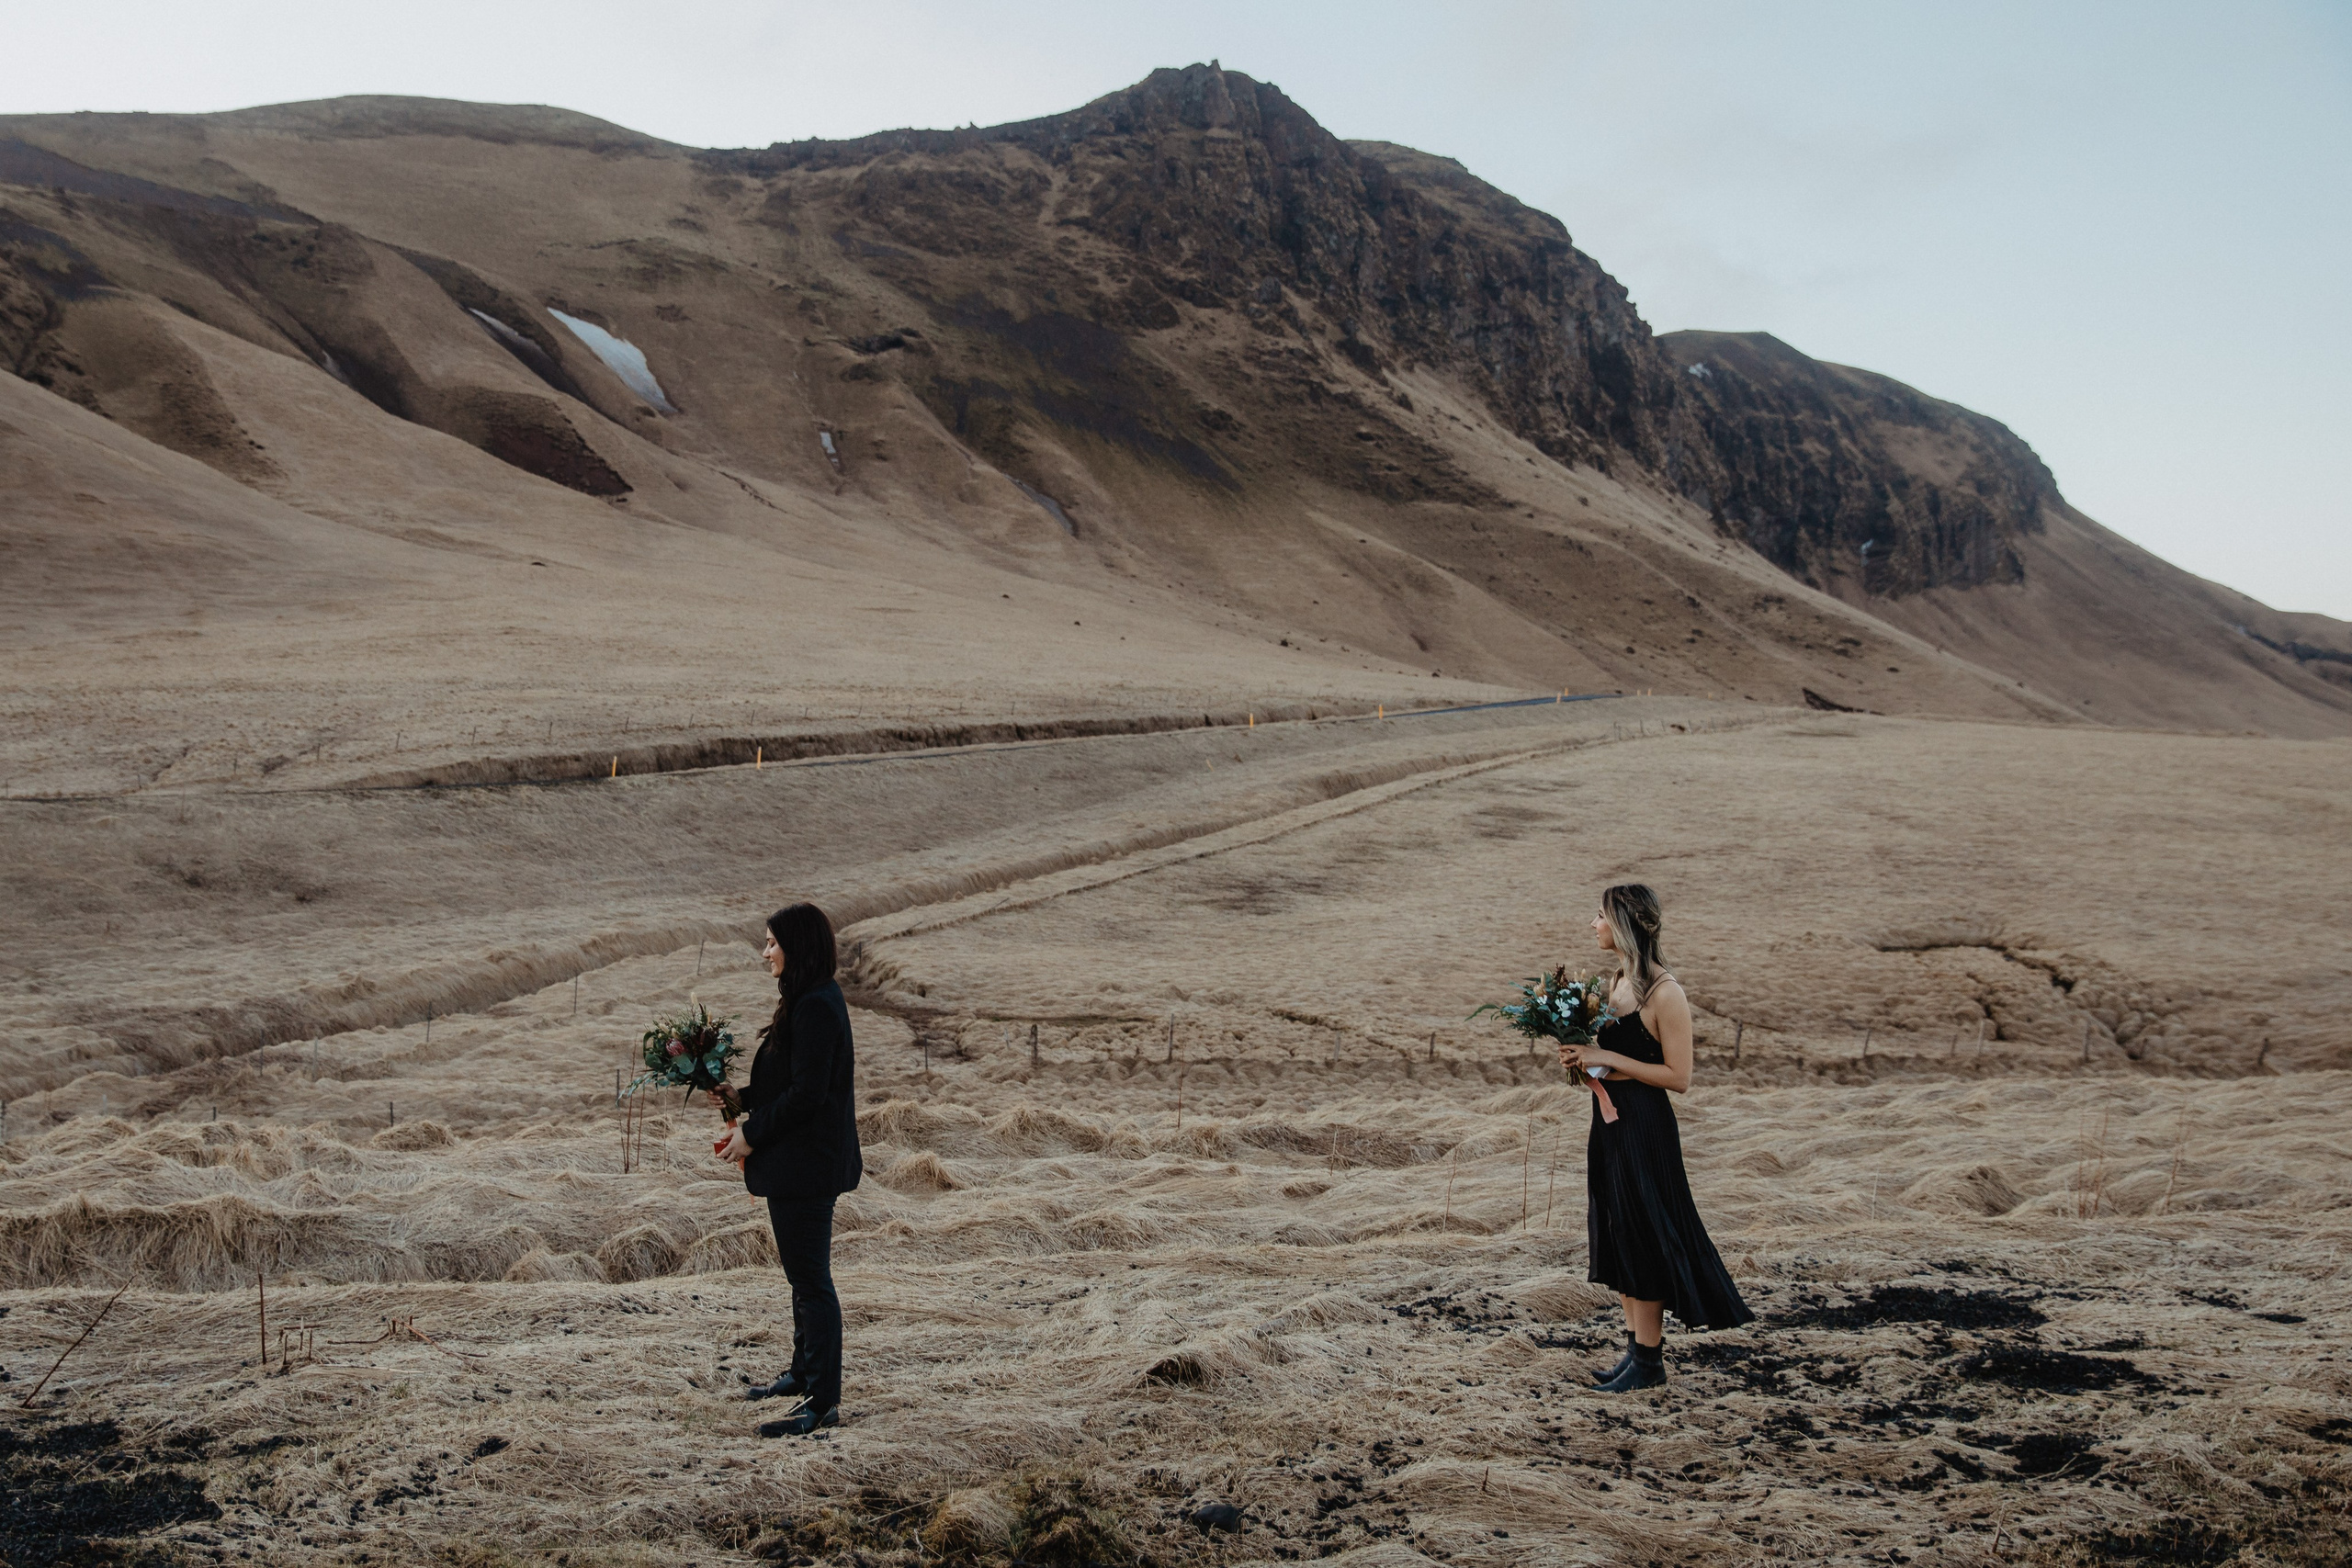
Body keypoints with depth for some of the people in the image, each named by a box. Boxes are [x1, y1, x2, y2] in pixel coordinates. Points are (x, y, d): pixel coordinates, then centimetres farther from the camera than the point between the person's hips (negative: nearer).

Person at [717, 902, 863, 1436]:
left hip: (805, 1166, -11)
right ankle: (804, 1374, 36)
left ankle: (823, 1402, 1)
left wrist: (751, 1135, -14)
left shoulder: (815, 1009, -20)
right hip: (803, 1164, 11)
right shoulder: (813, 1002, 12)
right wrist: (741, 1099, 10)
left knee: (811, 1279, -5)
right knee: (804, 1275, 21)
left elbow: (805, 1094, -24)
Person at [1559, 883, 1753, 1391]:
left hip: (1645, 1130, -9)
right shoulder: (1618, 982, 9)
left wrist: (1607, 1059, -20)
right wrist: (1583, 1059, -1)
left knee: (1643, 1238, 0)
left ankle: (1649, 1361, 10)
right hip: (1611, 1125, 9)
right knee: (1620, 1238, 13)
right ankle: (1637, 1346, 24)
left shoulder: (1665, 993, -17)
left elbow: (1678, 1077, -18)